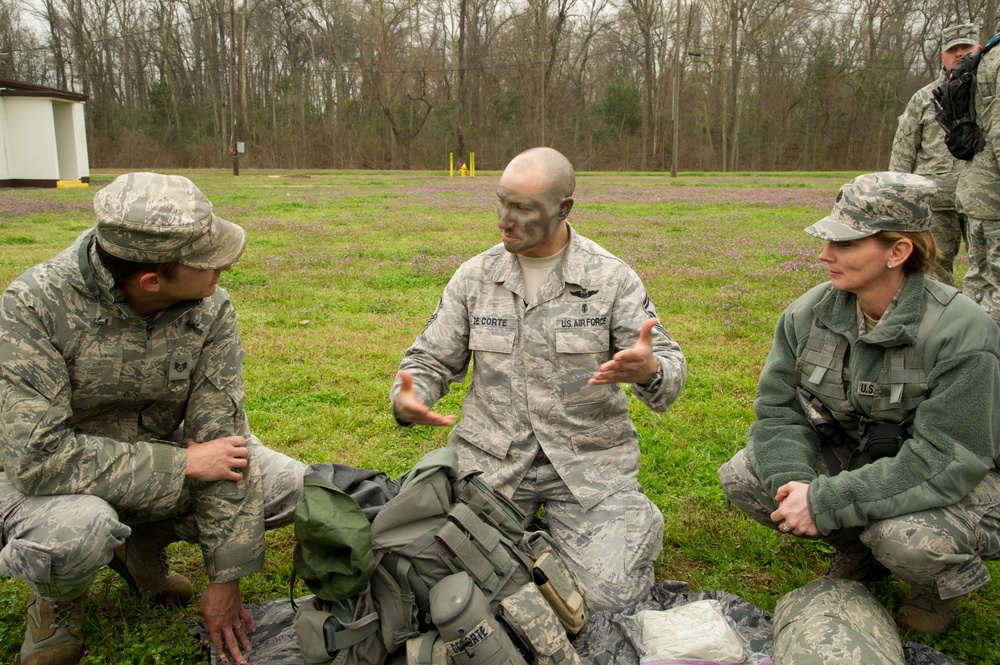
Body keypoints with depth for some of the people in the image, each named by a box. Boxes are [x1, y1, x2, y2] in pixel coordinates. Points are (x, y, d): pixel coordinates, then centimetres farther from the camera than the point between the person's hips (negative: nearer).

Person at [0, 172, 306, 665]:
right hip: (61, 480, -3)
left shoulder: (210, 307, -17)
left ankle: (143, 545, 11)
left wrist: (224, 579, -15)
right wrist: (181, 464, -28)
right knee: (78, 528, -38)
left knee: (295, 488, -12)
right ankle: (57, 599, 2)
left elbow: (221, 438, -17)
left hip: (163, 452, 4)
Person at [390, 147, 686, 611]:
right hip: (490, 455, 2)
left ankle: (635, 524, 20)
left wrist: (649, 371, -30)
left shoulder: (611, 277, -3)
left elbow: (669, 365, -4)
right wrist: (406, 400, -14)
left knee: (610, 594, -14)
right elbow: (430, 360, 9)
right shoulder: (475, 277, 3)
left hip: (588, 456, -2)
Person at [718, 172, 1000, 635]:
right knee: (743, 477, -14)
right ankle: (859, 550, 11)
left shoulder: (960, 332, -26)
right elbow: (777, 409, -6)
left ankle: (939, 586, 3)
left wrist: (825, 500, -33)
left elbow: (944, 462, -29)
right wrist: (794, 481, -26)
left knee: (902, 533, -37)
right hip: (853, 455, 5)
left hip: (958, 485, -5)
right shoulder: (810, 313, -10)